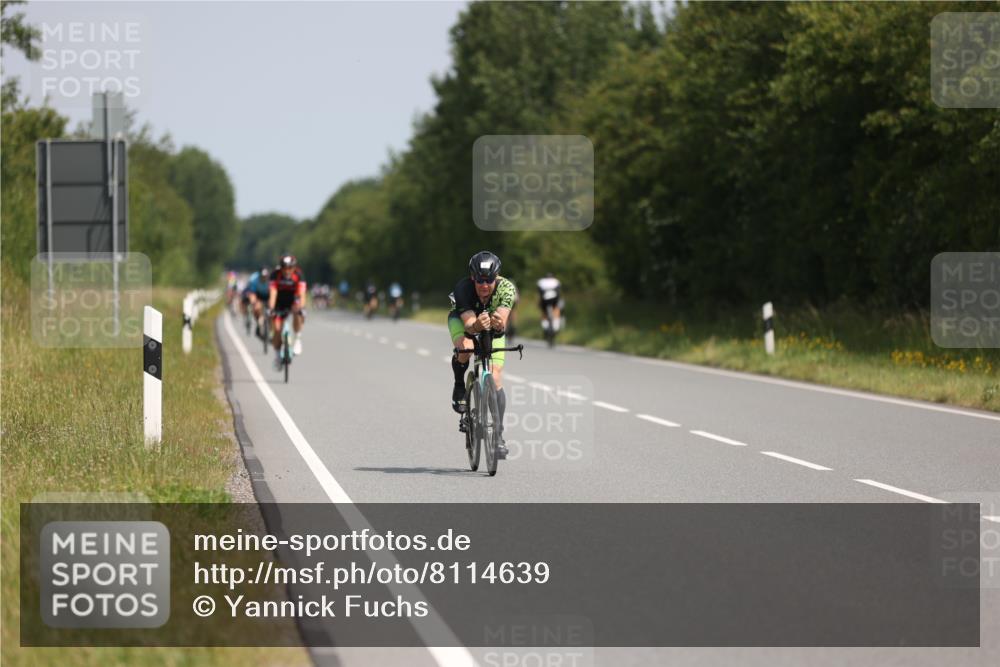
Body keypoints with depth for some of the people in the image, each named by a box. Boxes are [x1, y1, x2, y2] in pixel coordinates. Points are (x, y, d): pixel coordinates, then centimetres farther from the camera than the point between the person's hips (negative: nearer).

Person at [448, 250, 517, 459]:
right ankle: (459, 387, -6)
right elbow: (469, 325, -44)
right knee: (465, 348, -36)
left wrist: (499, 323, -70)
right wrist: (478, 325, -67)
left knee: (496, 380, -11)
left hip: (493, 329, 1)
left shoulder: (506, 288, -34)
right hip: (462, 319, -1)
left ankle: (498, 436, -1)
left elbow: (502, 320, -46)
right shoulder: (463, 288, -37)